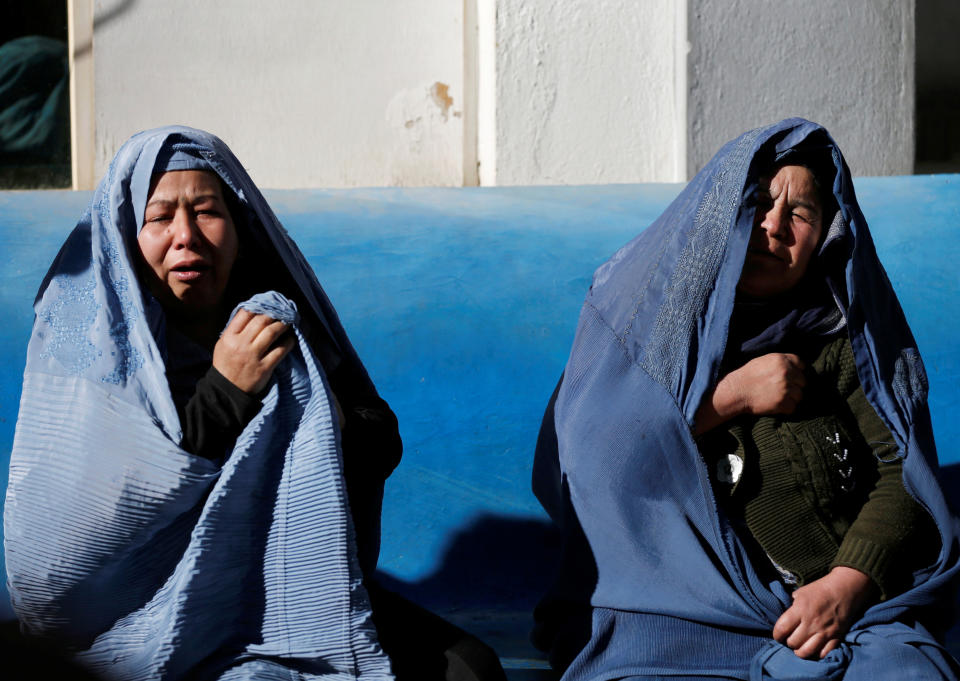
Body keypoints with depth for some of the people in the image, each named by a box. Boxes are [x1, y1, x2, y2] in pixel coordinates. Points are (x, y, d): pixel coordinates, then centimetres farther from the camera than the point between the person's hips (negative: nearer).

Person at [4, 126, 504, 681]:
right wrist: (223, 394, -20)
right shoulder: (89, 347, -8)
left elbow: (380, 447, 6)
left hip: (296, 588, 5)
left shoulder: (280, 320, 5)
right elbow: (92, 524, -17)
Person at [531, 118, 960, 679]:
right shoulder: (639, 312, 10)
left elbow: (902, 473, 4)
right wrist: (729, 397, -5)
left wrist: (850, 582, -13)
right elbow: (580, 460, -3)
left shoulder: (844, 334, 12)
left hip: (848, 602, 2)